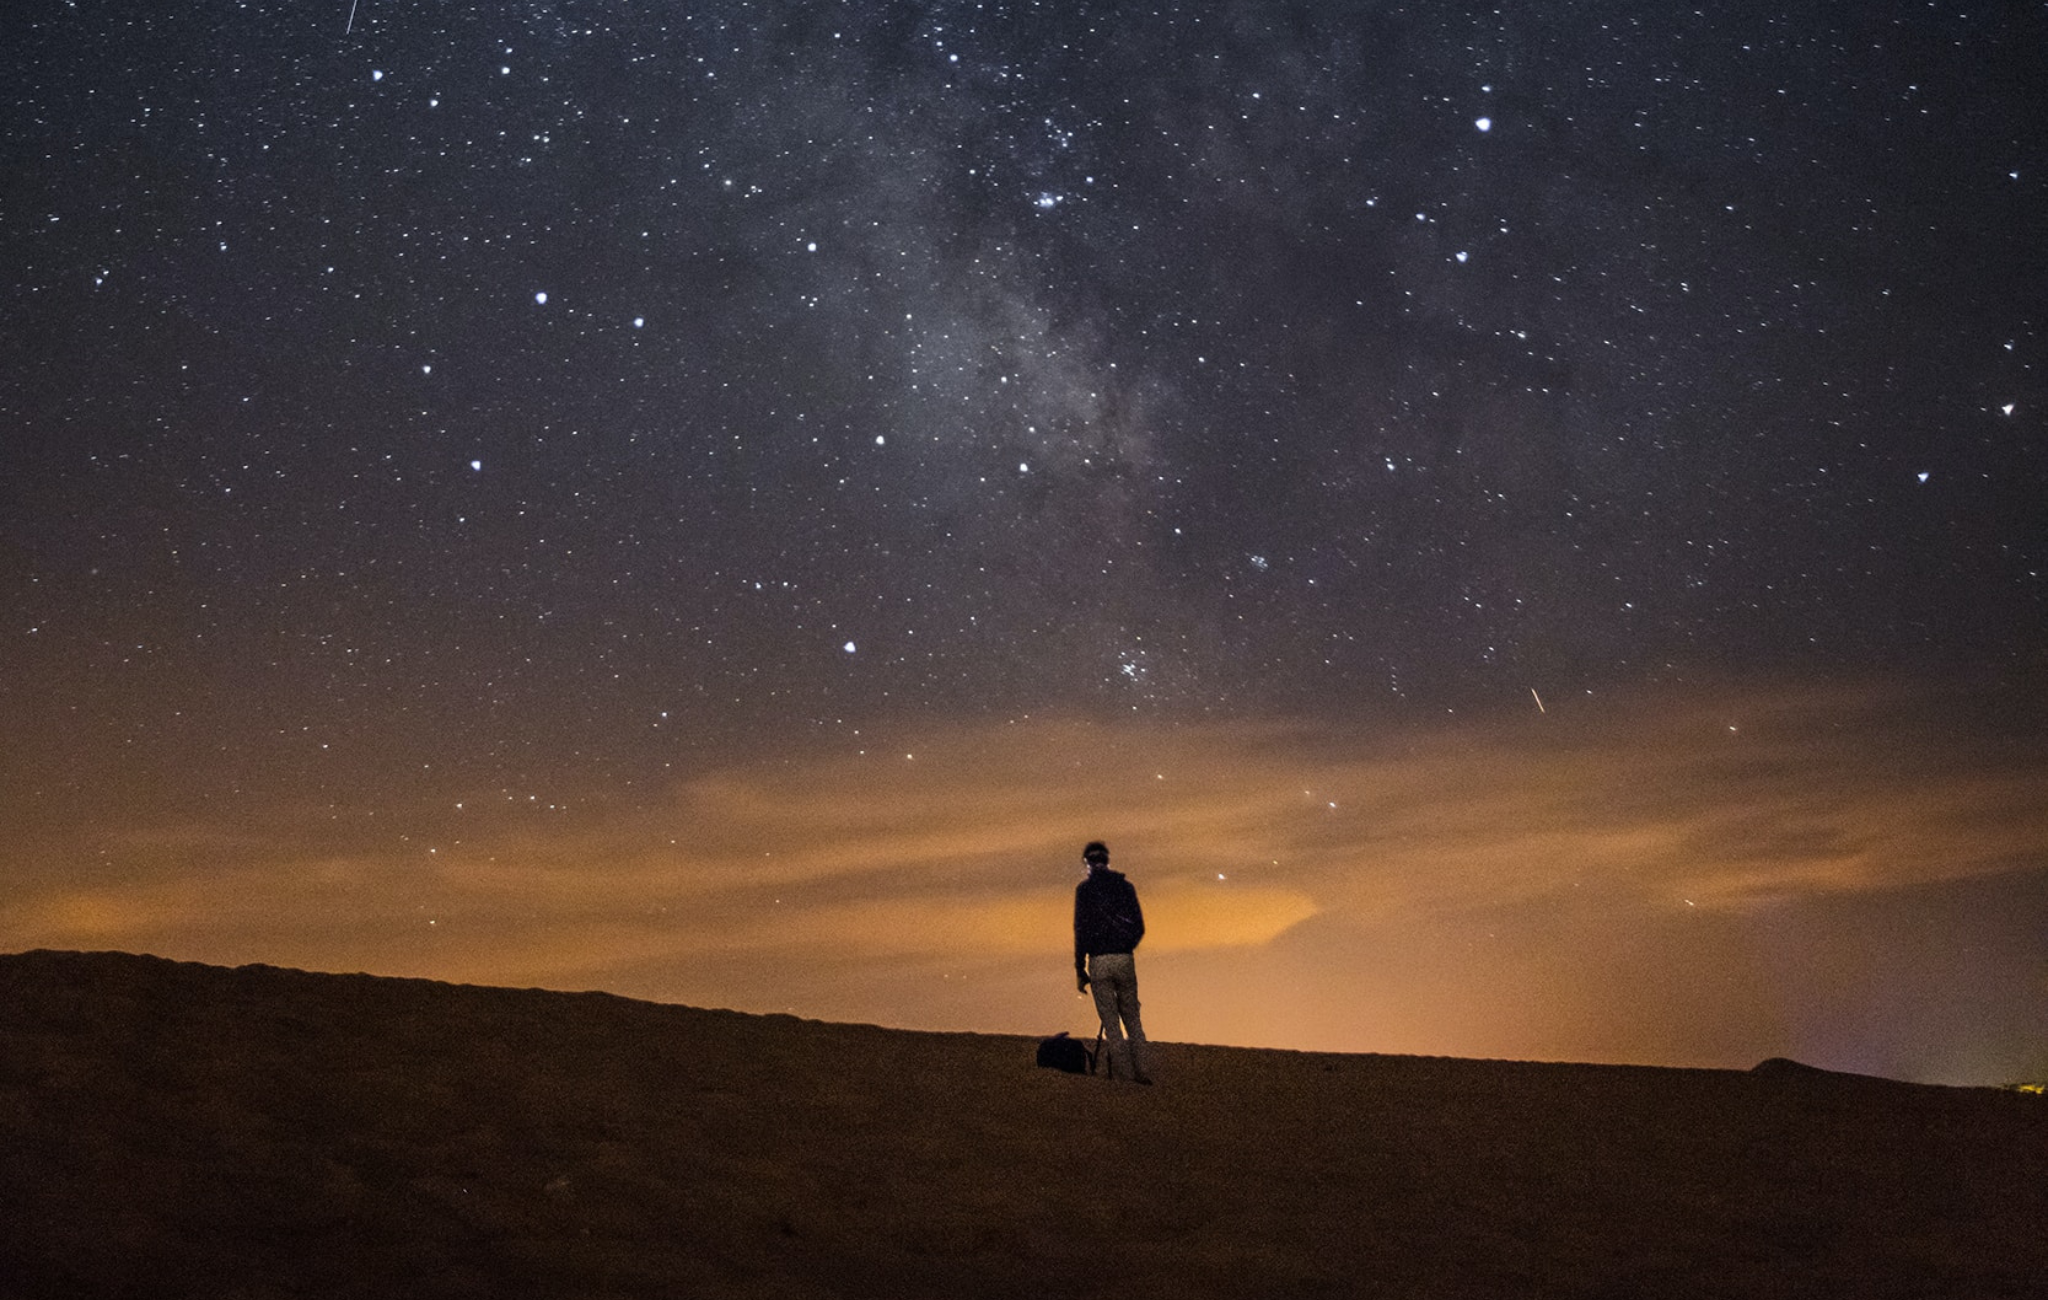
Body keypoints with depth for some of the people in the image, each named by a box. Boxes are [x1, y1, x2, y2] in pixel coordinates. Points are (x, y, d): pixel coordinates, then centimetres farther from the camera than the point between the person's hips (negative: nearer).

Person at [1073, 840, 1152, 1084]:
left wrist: (1079, 969, -3)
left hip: (1099, 961, -3)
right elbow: (1139, 927, 9)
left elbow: (1081, 929, -7)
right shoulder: (1125, 886, 8)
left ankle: (1126, 1073, 1)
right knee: (1131, 1017, 14)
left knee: (1110, 1021, 3)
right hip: (1125, 960, 3)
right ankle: (1140, 1070, 9)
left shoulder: (1084, 888, -2)